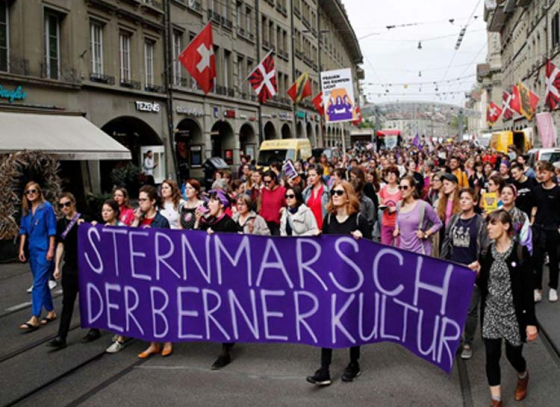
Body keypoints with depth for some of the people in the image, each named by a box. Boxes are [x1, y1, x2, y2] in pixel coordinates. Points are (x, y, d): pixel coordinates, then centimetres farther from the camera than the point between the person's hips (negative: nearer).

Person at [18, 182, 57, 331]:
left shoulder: (46, 207, -8)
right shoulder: (26, 210, 9)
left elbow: (52, 230, -11)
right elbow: (23, 230, 14)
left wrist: (51, 250, -15)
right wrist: (21, 249, 9)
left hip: (44, 250, -7)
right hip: (32, 250, 7)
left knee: (38, 283, -10)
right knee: (42, 282, 13)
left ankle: (34, 319, -10)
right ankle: (51, 312, 25)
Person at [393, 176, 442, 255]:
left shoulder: (423, 206, -11)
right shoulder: (399, 205, 5)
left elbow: (438, 223, -3)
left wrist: (425, 234, -14)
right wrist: (397, 230, 6)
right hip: (402, 249, 5)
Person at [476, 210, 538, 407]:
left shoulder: (520, 252, -11)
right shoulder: (486, 252, 0)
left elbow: (528, 289, -10)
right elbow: (483, 285, 8)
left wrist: (531, 321, -11)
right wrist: (476, 274, -13)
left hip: (514, 314, -3)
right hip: (491, 313, 3)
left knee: (513, 355, 11)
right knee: (492, 357, 3)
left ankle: (523, 377, 46)